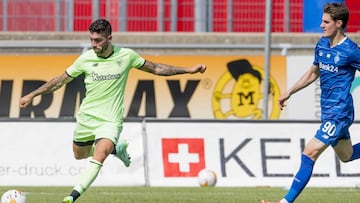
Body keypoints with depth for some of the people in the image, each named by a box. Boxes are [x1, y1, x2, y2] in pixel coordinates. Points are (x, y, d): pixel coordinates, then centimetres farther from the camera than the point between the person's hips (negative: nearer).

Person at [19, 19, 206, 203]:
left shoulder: (126, 56, -6)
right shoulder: (86, 59, -5)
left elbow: (155, 68, 8)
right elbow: (61, 80, 7)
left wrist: (188, 70, 6)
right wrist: (32, 95, 5)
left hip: (110, 120, -3)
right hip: (86, 117, 3)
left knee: (99, 156, -26)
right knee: (79, 154, 19)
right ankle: (116, 148, 41)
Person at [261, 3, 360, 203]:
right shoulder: (322, 44, 7)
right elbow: (313, 73, 21)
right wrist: (289, 92, 21)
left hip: (339, 113, -9)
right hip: (328, 111, 9)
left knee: (310, 153, -15)